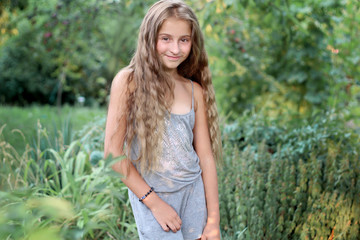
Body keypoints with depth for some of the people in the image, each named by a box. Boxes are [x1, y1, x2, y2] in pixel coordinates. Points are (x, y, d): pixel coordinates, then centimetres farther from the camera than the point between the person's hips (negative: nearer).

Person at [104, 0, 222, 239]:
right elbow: (113, 152, -10)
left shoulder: (195, 91, 2)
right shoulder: (129, 81, -8)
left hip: (195, 193, 3)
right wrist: (154, 202, -10)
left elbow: (206, 157, 3)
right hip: (148, 194, -3)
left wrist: (214, 220, 0)